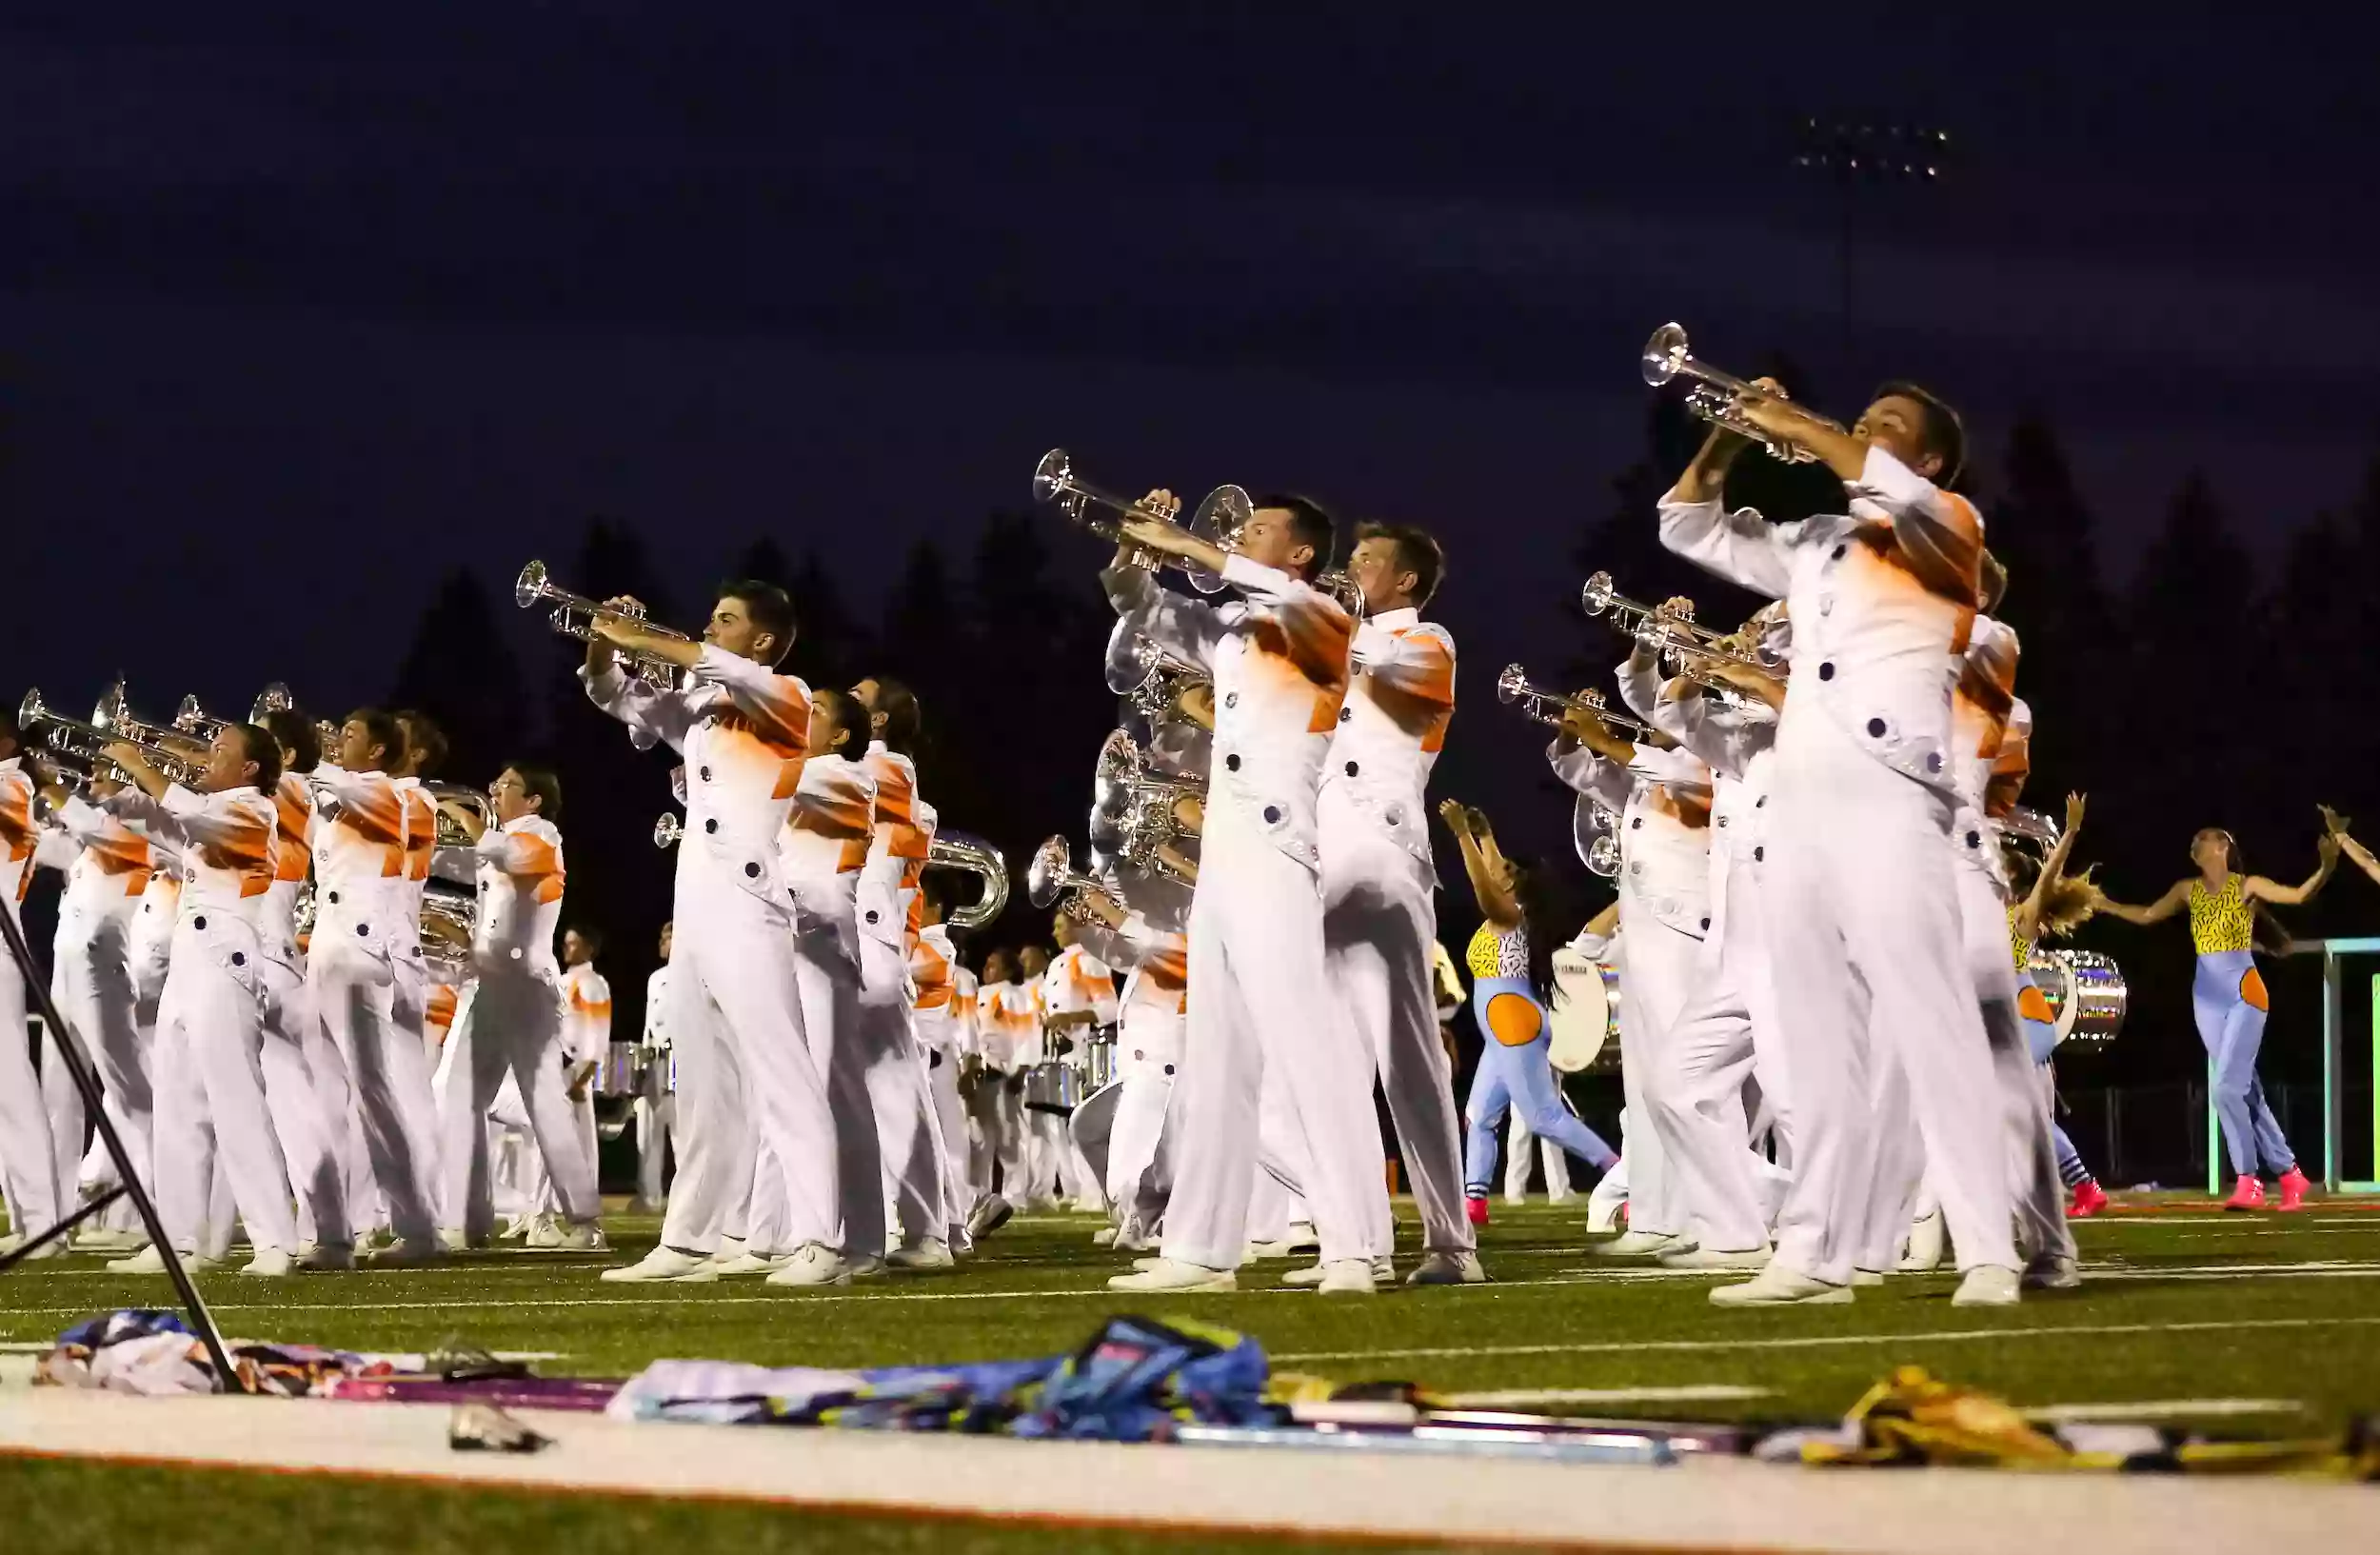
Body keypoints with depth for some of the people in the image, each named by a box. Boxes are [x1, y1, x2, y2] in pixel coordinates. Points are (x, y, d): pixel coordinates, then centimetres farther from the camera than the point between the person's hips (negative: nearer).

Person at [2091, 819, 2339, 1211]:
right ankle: (2289, 1174, 12)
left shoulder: (2248, 885, -2)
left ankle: (2247, 1182, -10)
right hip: (2208, 996, 6)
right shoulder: (2189, 890, 13)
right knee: (2245, 1090, 5)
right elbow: (2147, 916, 23)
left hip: (2244, 992, -6)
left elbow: (2299, 895, -11)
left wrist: (2326, 869, -27)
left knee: (2226, 1088, -16)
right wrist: (2107, 906, 19)